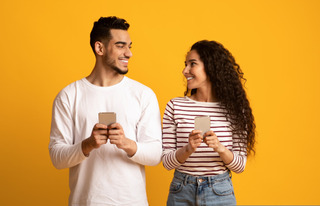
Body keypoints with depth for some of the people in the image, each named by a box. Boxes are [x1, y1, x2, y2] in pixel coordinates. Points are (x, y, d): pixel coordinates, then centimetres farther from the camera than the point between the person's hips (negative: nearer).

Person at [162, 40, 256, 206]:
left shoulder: (233, 109, -3)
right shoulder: (175, 106, -3)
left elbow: (240, 166, -2)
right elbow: (166, 162, -4)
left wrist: (220, 148, -20)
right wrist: (188, 149, -22)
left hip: (220, 192, 0)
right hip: (182, 192, 1)